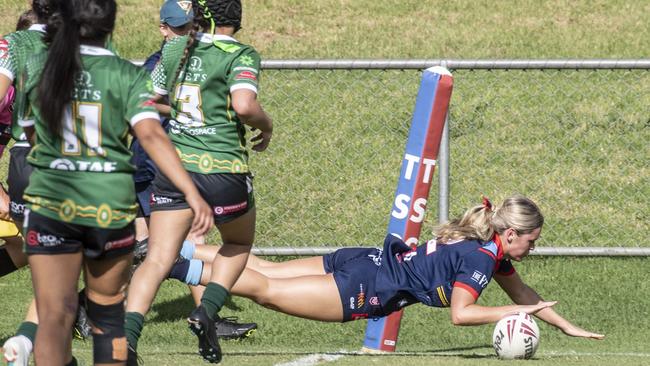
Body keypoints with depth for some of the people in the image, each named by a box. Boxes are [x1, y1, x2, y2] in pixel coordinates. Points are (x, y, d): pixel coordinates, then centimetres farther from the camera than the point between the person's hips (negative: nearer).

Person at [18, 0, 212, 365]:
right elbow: (151, 136, -15)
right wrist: (193, 194, -19)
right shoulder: (127, 75, -2)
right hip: (112, 205, 0)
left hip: (51, 202, 0)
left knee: (54, 315, -7)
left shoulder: (36, 69, 3)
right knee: (108, 309, 19)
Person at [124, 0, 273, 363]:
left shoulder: (174, 49, 8)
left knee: (158, 259, -2)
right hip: (223, 169, -3)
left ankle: (126, 334, -22)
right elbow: (245, 105, -23)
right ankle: (207, 310, 3)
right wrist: (266, 125, -3)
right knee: (239, 244, 24)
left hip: (174, 166, 3)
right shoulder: (241, 55, -7)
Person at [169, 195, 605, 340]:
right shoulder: (480, 258, -17)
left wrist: (567, 325, 21)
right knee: (265, 289, -6)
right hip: (361, 289, -8)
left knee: (266, 271, 11)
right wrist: (515, 312, -16)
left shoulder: (495, 250, 11)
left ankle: (177, 248, 12)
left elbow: (523, 293, 25)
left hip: (363, 264, 8)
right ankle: (177, 265, -7)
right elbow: (460, 313, -23)